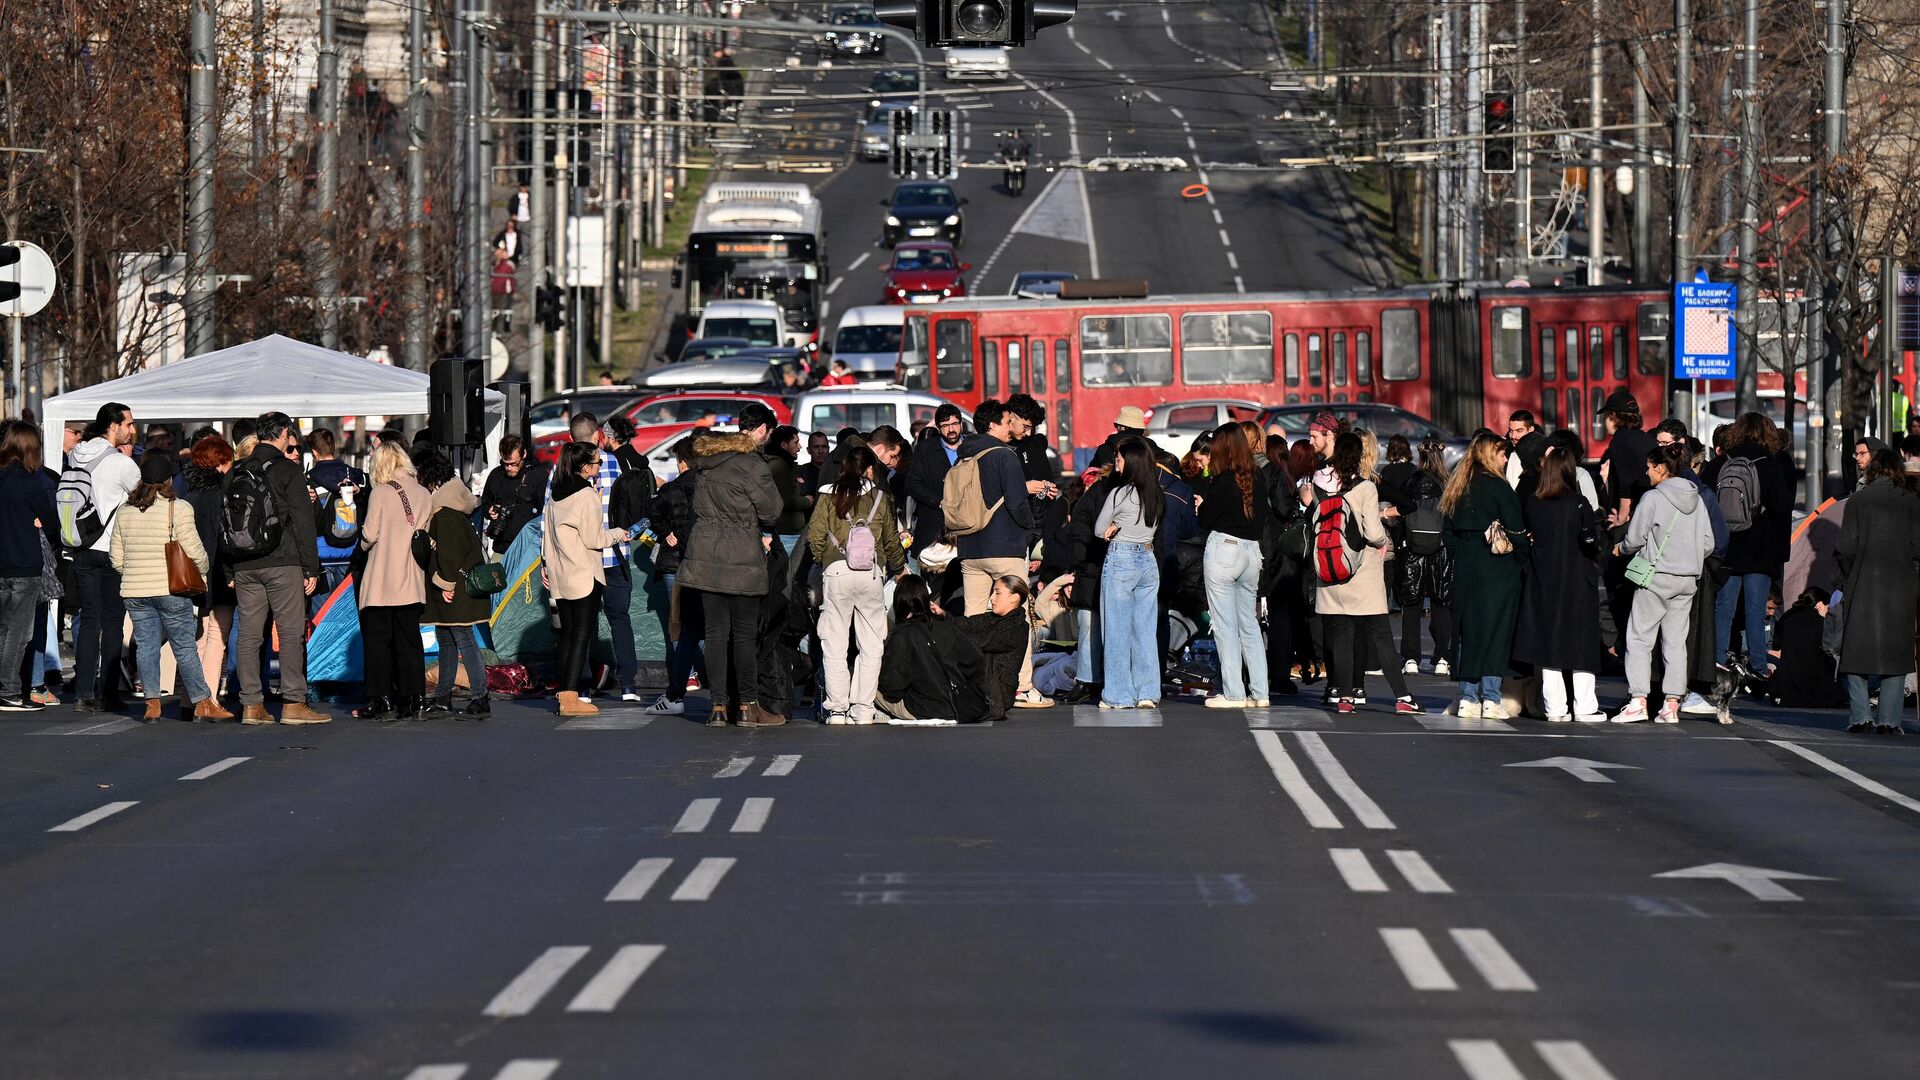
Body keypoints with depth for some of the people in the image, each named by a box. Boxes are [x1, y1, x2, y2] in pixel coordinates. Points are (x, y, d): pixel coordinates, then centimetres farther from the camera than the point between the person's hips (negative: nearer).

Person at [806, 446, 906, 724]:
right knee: (871, 645, 6)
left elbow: (815, 537, -1)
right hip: (871, 574, 0)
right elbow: (891, 540, 13)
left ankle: (836, 709, 1)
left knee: (834, 645, 4)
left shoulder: (829, 497, 5)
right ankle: (862, 709, 2)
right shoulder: (880, 498, 7)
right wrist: (899, 567, 31)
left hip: (836, 572, 0)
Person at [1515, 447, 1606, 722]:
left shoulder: (1532, 505, -2)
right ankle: (1585, 707, 2)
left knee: (1548, 642, 8)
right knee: (1580, 645, 3)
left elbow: (1527, 537, 4)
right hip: (1577, 584, -3)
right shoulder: (1578, 505, -11)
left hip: (1543, 584, 3)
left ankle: (1554, 707, 7)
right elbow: (1591, 542, -11)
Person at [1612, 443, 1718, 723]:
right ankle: (1672, 705, 6)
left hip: (1657, 575, -6)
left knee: (1640, 638, 0)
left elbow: (1635, 538, -9)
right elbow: (1708, 543, 8)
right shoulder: (1696, 498, 7)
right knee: (1676, 641, 9)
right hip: (1688, 579, 6)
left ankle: (1638, 702, -8)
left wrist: (1621, 549, 12)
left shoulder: (1653, 498, -11)